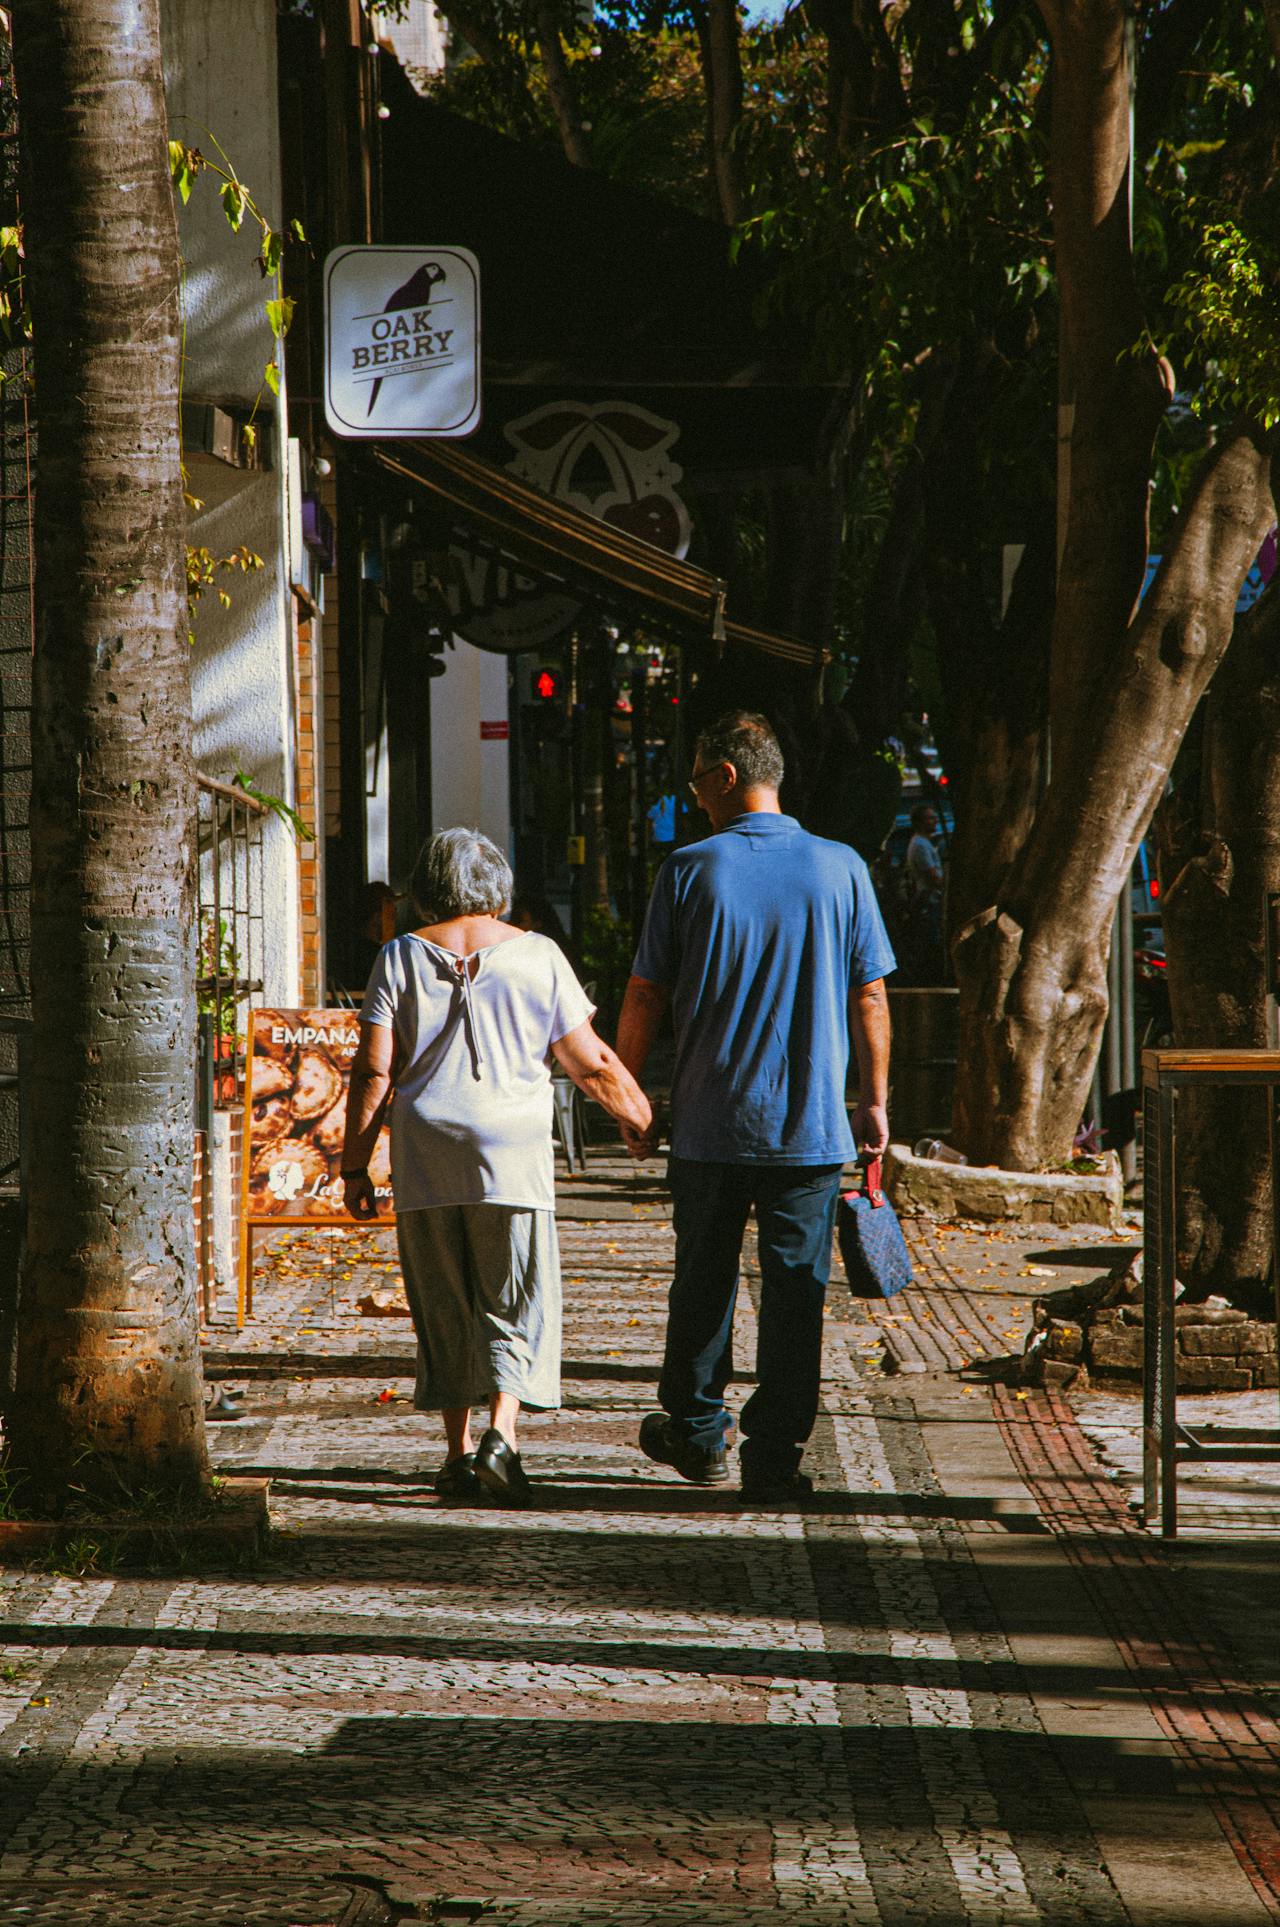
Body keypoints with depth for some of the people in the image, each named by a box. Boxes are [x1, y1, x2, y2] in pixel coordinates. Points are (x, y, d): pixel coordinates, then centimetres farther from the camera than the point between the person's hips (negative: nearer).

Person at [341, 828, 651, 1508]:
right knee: (516, 1307, 4)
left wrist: (354, 1168, 4)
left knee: (444, 1310, 11)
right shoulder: (536, 955, 2)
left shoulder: (402, 957, 3)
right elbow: (591, 1063, 4)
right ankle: (500, 1435, -14)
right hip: (512, 1151, -1)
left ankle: (458, 1453, 11)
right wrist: (642, 1116, 21)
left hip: (425, 1157, 1)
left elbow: (373, 1073, -1)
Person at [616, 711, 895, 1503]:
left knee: (704, 1283, 15)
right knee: (795, 1292, 4)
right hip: (811, 1126, 0)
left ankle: (697, 1433, 28)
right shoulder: (841, 869, -1)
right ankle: (774, 1459, 2)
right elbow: (870, 999, 2)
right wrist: (875, 1101, 12)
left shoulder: (691, 869, -4)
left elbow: (645, 999, -1)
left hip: (710, 1123, 0)